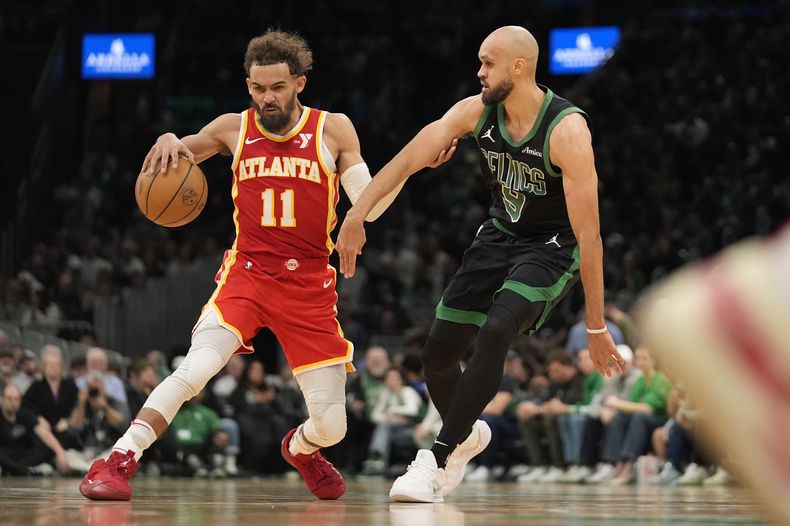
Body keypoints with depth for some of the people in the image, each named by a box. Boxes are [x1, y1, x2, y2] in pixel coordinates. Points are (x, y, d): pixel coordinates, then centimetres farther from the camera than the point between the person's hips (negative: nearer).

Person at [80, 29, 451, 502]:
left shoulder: (333, 130, 1)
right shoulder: (233, 129, 4)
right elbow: (162, 170, 13)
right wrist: (167, 141, -10)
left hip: (310, 284, 1)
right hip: (247, 271, 0)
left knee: (331, 426, 0)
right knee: (197, 366, -29)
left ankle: (301, 448, 38)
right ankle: (117, 463, -22)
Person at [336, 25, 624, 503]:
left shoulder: (567, 130, -27)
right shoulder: (477, 111, -11)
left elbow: (589, 234, -26)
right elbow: (412, 156, -16)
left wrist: (596, 327, -25)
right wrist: (357, 215, -29)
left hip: (553, 246, -6)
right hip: (501, 234, 6)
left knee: (495, 331, -30)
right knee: (439, 349, 3)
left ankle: (438, 459, -23)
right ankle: (467, 434, 34)